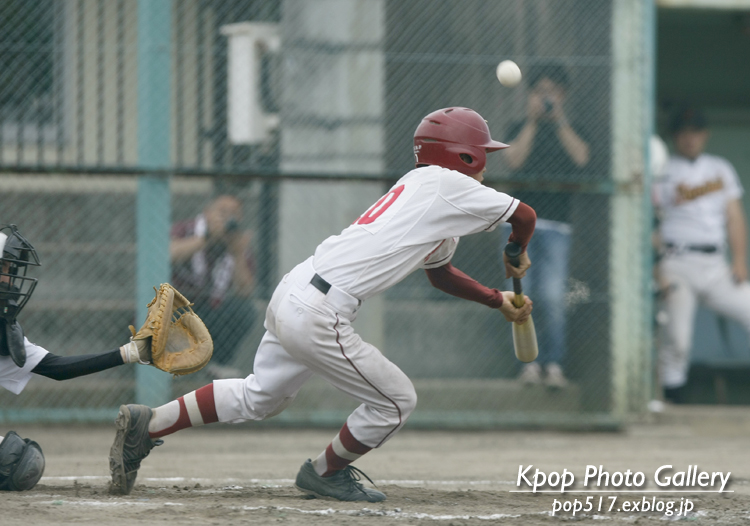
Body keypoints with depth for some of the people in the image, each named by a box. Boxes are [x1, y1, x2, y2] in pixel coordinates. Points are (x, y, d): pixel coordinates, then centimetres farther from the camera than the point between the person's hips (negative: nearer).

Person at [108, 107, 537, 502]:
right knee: (397, 400, 4)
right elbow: (526, 216, -3)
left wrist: (498, 300, 33)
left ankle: (147, 424, 20)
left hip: (292, 291, 9)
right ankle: (326, 473, 23)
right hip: (319, 315, -9)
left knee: (260, 396, 24)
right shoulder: (448, 185, -5)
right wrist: (517, 261, 17)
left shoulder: (418, 186, 22)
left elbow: (439, 272, 36)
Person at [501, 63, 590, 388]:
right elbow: (514, 160, -3)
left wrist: (559, 120, -6)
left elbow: (581, 158, -6)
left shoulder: (570, 131, 14)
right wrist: (533, 120, -5)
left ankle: (554, 364, -11)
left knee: (552, 297, -12)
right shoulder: (520, 128, 15)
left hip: (557, 226, -1)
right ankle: (530, 363, -2)